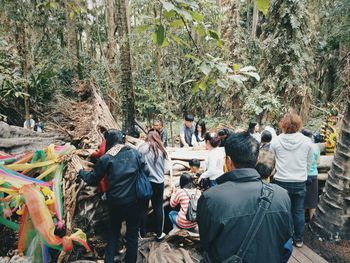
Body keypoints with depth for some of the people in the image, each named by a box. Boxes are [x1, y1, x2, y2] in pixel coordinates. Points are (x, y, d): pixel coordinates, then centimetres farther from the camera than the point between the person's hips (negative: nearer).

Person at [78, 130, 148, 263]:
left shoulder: (105, 159, -8)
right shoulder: (134, 153, -5)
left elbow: (92, 180, 3)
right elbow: (146, 171, 0)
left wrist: (80, 172, 21)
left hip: (115, 202, 0)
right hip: (134, 202, 0)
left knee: (113, 233, 23)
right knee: (132, 234, 17)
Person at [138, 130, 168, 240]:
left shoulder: (142, 148, -8)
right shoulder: (161, 150, -1)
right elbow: (164, 167, 8)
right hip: (158, 182, 1)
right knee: (158, 208, 13)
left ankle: (142, 233, 25)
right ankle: (159, 234, 21)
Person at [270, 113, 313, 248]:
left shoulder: (275, 141, -11)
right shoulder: (307, 142, -6)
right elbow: (309, 163, 4)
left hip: (281, 182, -1)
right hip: (300, 182, 2)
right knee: (299, 212, 15)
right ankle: (299, 239, 28)